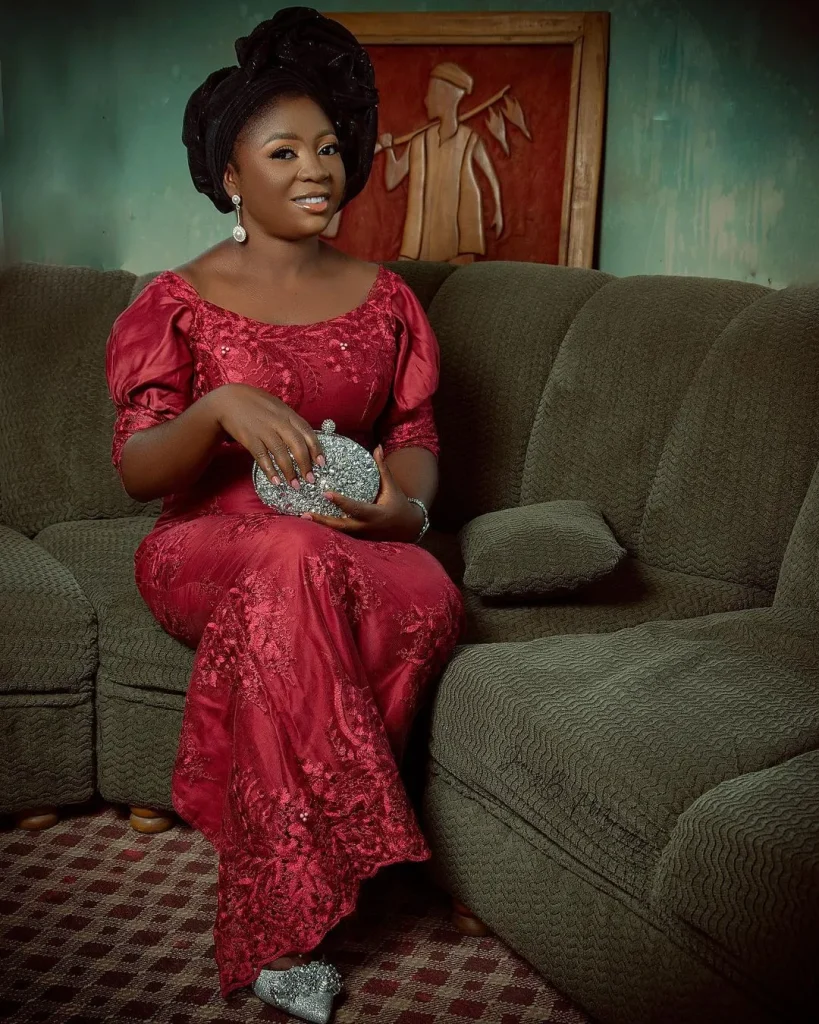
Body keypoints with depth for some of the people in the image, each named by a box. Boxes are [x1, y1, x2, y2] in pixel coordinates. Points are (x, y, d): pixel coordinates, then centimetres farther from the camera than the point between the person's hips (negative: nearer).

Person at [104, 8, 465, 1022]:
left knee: (430, 596, -34)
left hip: (351, 544, 3)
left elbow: (415, 436, 10)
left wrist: (405, 503, -15)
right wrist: (222, 407, -26)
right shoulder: (177, 303, 2)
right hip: (208, 547, -2)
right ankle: (291, 930, -30)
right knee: (292, 561, -40)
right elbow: (136, 470, -4)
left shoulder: (383, 297, 12)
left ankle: (272, 920, -24)